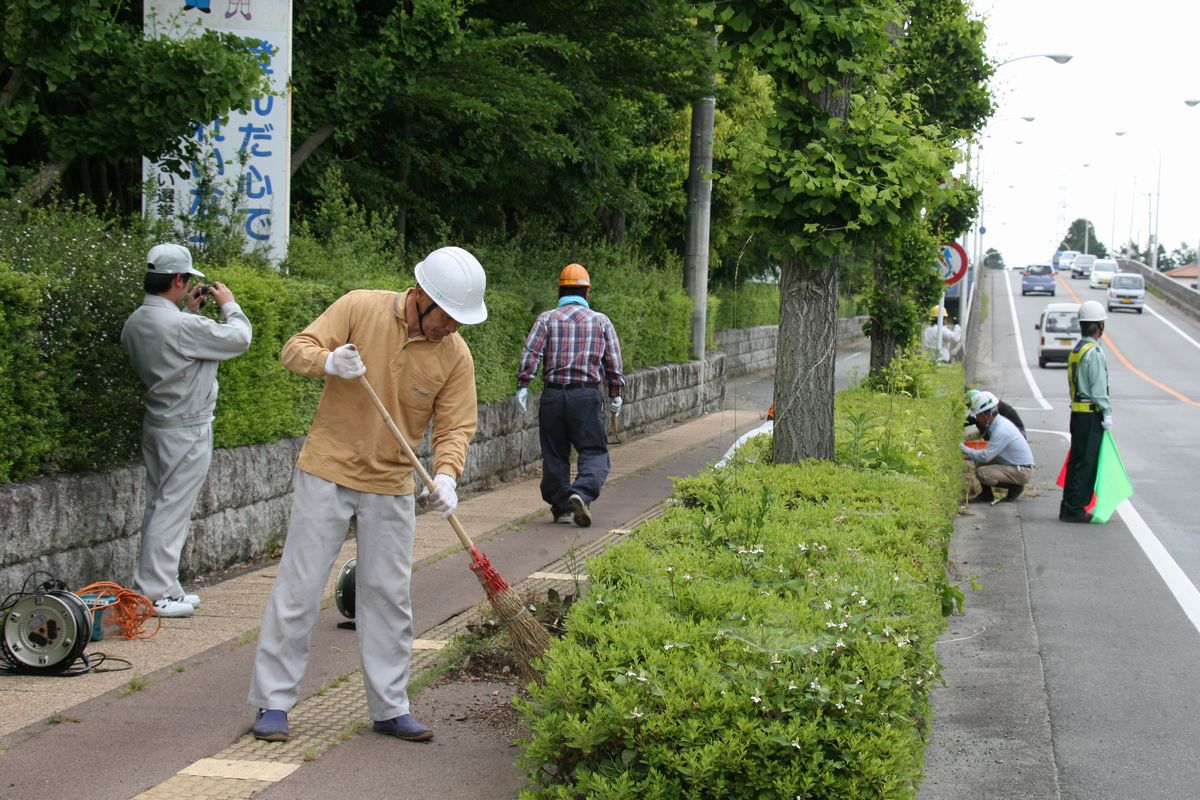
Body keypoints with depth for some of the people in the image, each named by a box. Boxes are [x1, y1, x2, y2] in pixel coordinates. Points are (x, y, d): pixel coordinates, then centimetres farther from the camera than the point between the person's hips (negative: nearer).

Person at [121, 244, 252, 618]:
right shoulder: (180, 325, -24)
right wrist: (228, 304, 2)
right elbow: (239, 338, -14)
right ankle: (155, 593, 0)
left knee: (159, 506, 14)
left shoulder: (135, 322, 3)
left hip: (156, 424, 9)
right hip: (186, 429, -9)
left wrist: (190, 310, 13)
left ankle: (162, 587, 21)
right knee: (172, 510, -4)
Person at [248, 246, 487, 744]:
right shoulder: (360, 308, -10)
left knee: (389, 596, 8)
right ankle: (273, 703, 9)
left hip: (391, 488, 3)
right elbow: (296, 349, -8)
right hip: (327, 474, -3)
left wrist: (446, 475, -22)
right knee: (299, 587, 0)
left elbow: (456, 426, -3)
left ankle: (389, 708, 19)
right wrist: (328, 362, -30)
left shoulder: (455, 355, -4)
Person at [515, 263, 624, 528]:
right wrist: (615, 394, 14)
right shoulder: (601, 321, 8)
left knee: (554, 454, 11)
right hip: (587, 395, -1)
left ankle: (561, 508, 14)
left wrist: (523, 385, -5)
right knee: (594, 452, 0)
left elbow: (531, 352, -5)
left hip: (552, 394, 1)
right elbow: (614, 362, 7)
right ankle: (581, 493, -24)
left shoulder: (546, 319, 7)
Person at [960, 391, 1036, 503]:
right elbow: (991, 451, 14)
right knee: (979, 462, 5)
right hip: (1012, 465, 9)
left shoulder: (1001, 430, -26)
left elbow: (985, 456, -25)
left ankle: (1015, 486, -5)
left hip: (1022, 472, -9)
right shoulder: (999, 422, 4)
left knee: (982, 473, -22)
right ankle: (986, 494, 12)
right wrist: (972, 454, 5)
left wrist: (965, 450, -13)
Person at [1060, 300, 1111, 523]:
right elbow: (1098, 388, -18)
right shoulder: (1093, 353, -15)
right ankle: (1074, 509, -4)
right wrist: (1107, 413, -13)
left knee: (1077, 461, 14)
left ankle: (1068, 507, 18)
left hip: (1078, 412, 9)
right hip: (1091, 415, -9)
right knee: (1087, 463, -5)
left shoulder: (1076, 350, 14)